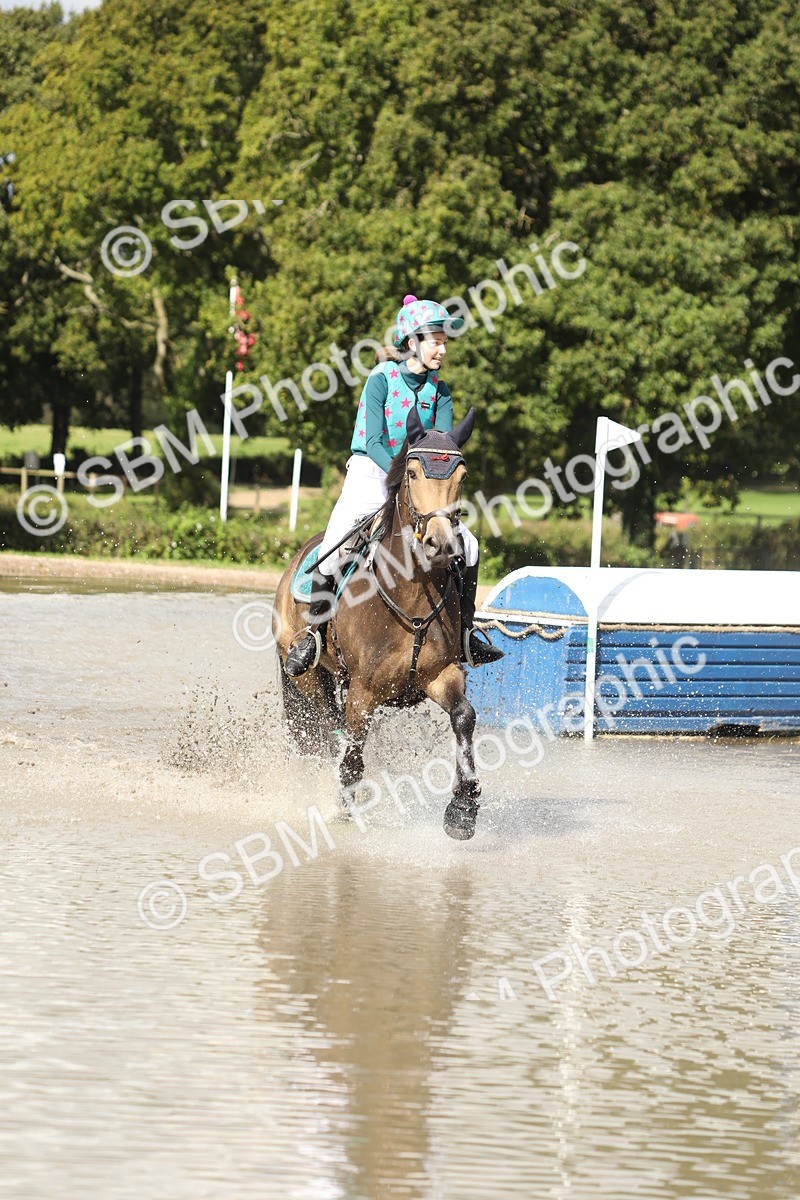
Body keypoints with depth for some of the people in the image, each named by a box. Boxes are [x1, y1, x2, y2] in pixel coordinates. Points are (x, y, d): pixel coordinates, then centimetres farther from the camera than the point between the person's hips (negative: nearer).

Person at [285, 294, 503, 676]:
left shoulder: (438, 391, 3)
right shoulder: (381, 380, -11)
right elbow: (374, 442, -18)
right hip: (369, 476, -4)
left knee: (467, 544, -9)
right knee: (331, 554, -22)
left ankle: (464, 634, 4)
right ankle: (313, 636, -2)